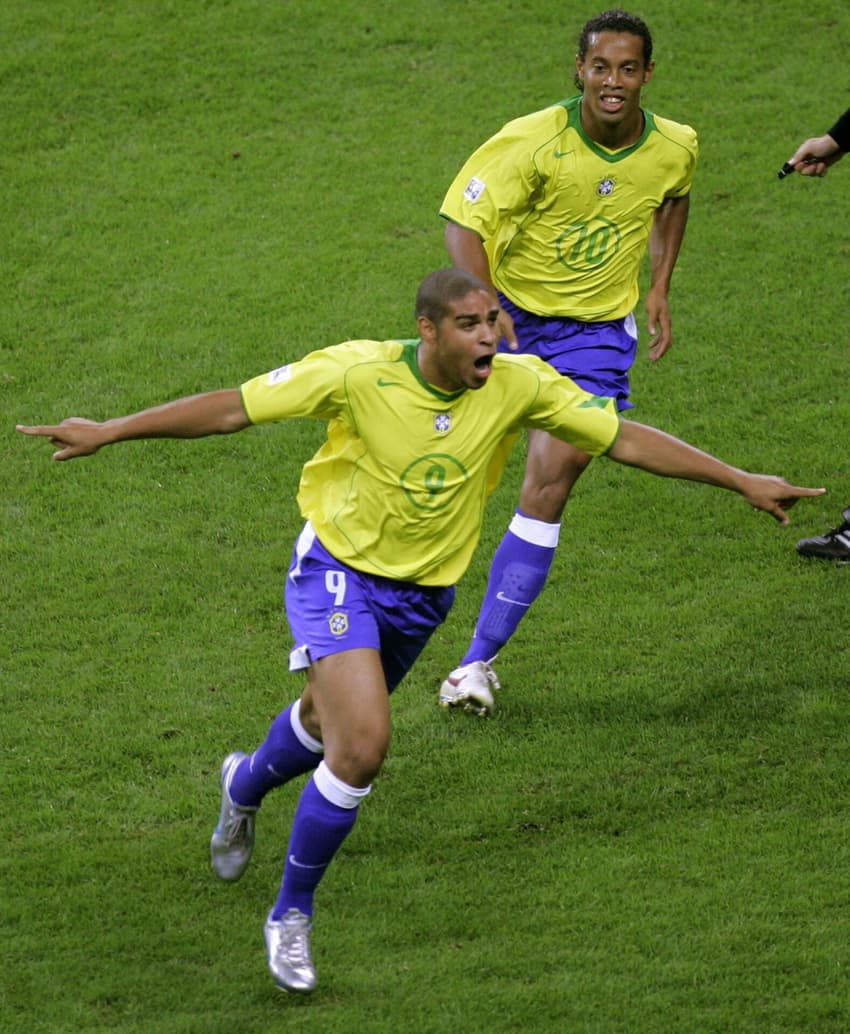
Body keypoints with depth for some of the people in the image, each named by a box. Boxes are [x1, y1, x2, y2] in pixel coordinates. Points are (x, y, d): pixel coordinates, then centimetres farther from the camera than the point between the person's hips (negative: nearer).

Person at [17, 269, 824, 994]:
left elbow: (625, 438, -10)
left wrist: (742, 482, -12)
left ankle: (245, 785, 61)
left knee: (332, 723, 24)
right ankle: (291, 915, 0)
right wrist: (109, 432, -18)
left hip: (423, 592, 5)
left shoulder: (516, 385, -18)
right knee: (362, 743, -21)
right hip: (339, 570, -5)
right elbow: (236, 408, -18)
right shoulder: (358, 372, -25)